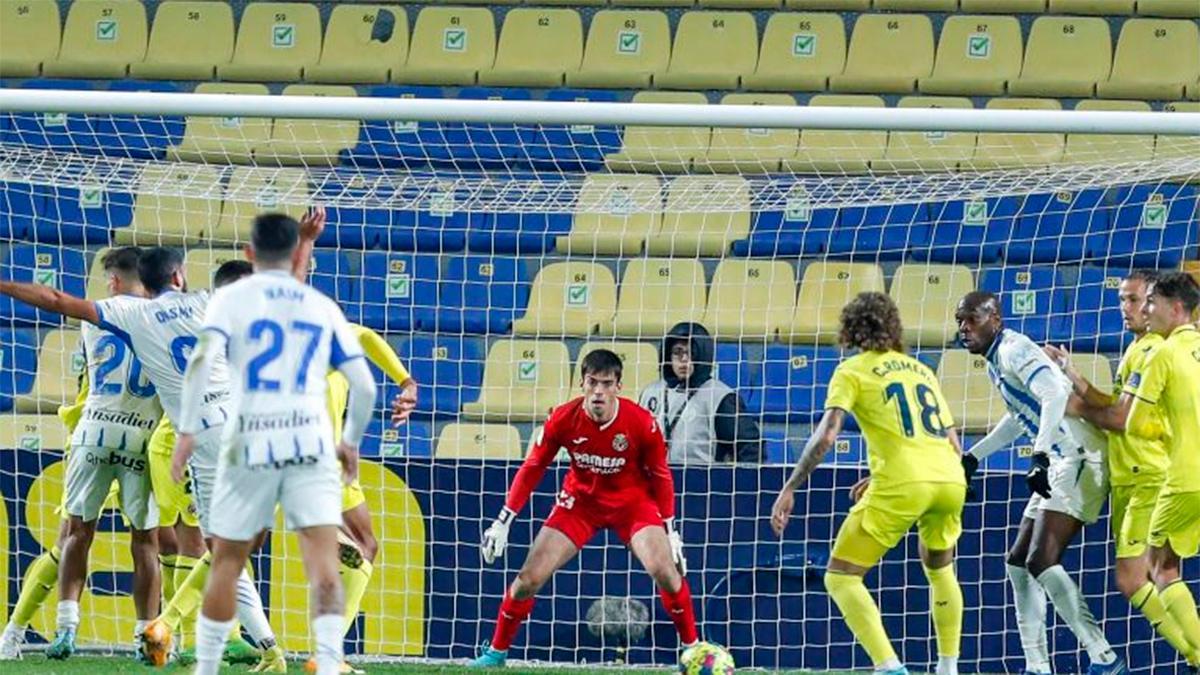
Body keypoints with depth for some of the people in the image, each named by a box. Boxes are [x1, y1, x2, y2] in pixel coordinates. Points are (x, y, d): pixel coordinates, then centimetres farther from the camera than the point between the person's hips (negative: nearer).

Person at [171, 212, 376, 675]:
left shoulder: (233, 298, 5)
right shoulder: (323, 307, 13)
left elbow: (203, 361, -12)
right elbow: (364, 387, 13)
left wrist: (187, 431, -11)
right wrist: (350, 441, 28)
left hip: (249, 444, -1)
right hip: (311, 443, 1)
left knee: (227, 563, 11)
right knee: (323, 561, -9)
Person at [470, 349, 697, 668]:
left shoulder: (642, 423, -23)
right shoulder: (563, 419, -20)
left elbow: (661, 476, -7)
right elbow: (532, 469, -7)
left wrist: (670, 531, -6)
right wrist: (502, 522, -8)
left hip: (632, 501, -1)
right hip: (580, 500, 1)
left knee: (665, 571, -23)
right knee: (529, 578, -8)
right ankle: (496, 651, 12)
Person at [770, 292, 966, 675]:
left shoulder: (853, 371, 8)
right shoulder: (921, 370, 24)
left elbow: (827, 435, -6)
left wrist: (789, 490, -3)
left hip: (902, 485, -6)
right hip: (950, 480, 6)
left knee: (841, 577, 1)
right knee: (939, 568, 32)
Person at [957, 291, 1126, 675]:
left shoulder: (1014, 350, -12)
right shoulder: (995, 361, 18)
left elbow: (1055, 395, -28)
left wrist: (1040, 456, -36)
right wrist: (974, 456, 38)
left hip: (1081, 457, -11)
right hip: (1063, 463, 11)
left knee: (1042, 561, -20)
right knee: (1019, 561, 12)